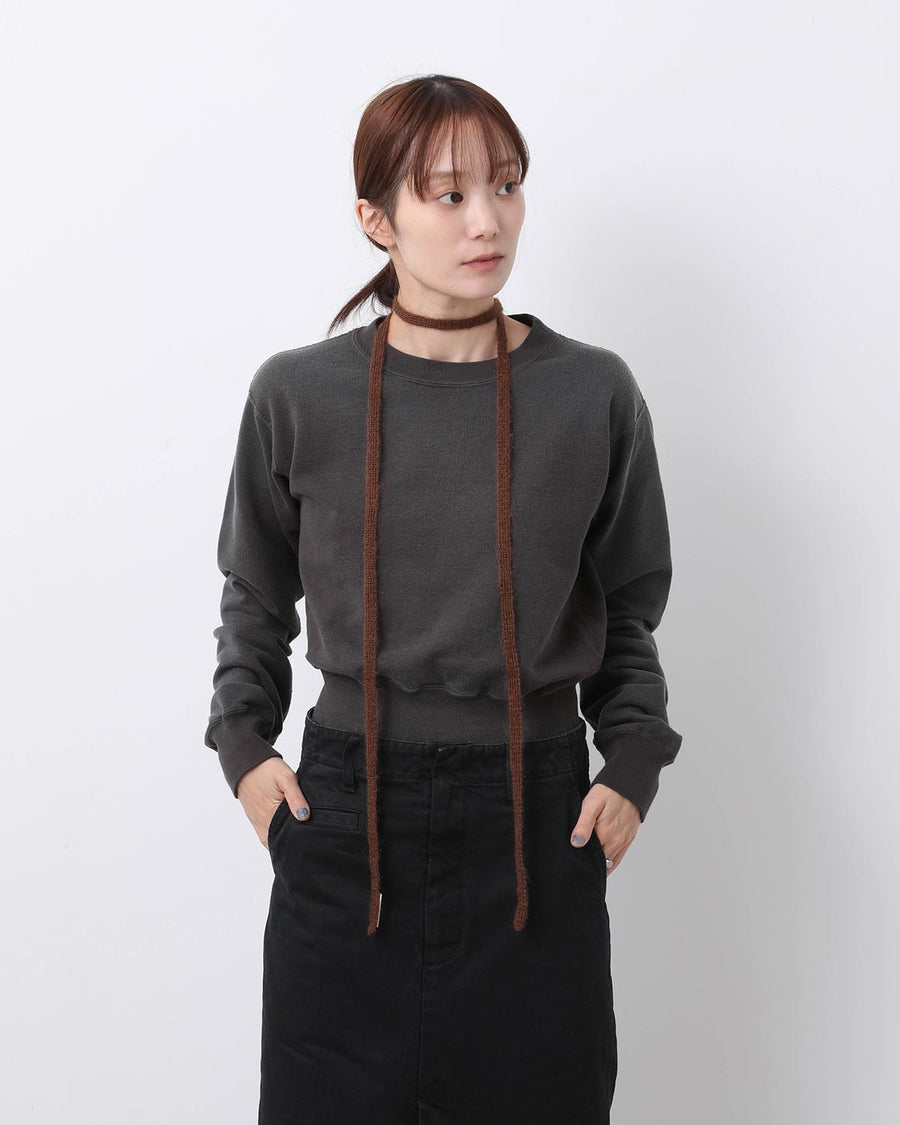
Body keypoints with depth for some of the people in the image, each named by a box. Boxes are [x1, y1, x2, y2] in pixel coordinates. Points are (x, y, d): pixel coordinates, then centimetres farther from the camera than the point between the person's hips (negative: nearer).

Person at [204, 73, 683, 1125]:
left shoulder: (595, 395, -1)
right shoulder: (297, 394, -2)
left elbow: (627, 613, 9)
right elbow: (254, 594, 13)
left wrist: (632, 768, 1)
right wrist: (243, 742, 4)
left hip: (537, 812, 0)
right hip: (344, 808, 0)